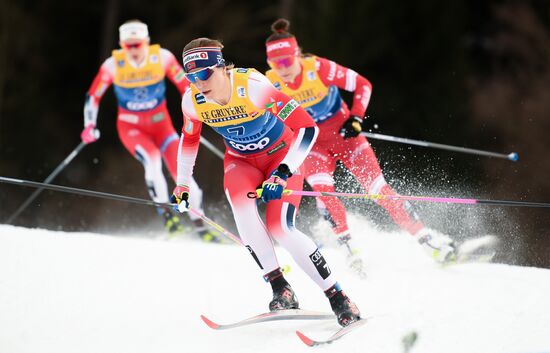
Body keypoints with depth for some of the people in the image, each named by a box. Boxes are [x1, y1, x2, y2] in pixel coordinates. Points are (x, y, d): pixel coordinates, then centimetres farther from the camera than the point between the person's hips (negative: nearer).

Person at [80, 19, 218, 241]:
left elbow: (185, 85, -5)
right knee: (152, 159, -30)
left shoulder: (162, 57, -16)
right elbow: (93, 97, -4)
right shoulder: (113, 65, -16)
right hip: (131, 126, -1)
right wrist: (89, 126, -12)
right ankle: (165, 214, -20)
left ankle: (199, 224, -4)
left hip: (160, 123, 1)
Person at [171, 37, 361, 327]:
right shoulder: (193, 100, -16)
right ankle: (281, 290, -23)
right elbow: (189, 140, 8)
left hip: (282, 154, -4)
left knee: (279, 227, -22)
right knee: (240, 204, -29)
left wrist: (282, 174, -38)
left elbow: (307, 128, -31)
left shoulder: (253, 86, -32)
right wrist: (182, 185, 12)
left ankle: (338, 299, -9)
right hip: (241, 161, 4)